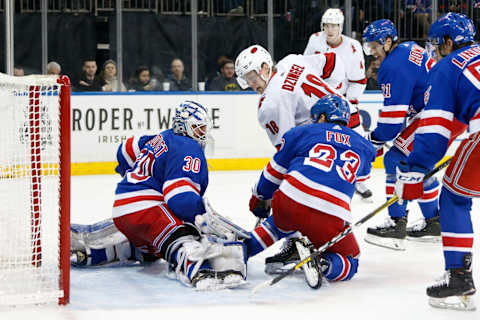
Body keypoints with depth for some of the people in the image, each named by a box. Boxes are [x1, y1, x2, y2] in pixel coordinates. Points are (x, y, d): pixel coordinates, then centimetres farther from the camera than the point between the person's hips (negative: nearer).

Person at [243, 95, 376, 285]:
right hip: (331, 217, -2)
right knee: (349, 263, 18)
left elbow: (274, 172, 24)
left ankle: (246, 246, 20)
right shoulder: (364, 147, 24)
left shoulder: (302, 133, 18)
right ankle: (320, 263, -11)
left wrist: (259, 198, 41)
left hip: (289, 200, 2)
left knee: (282, 223, 38)